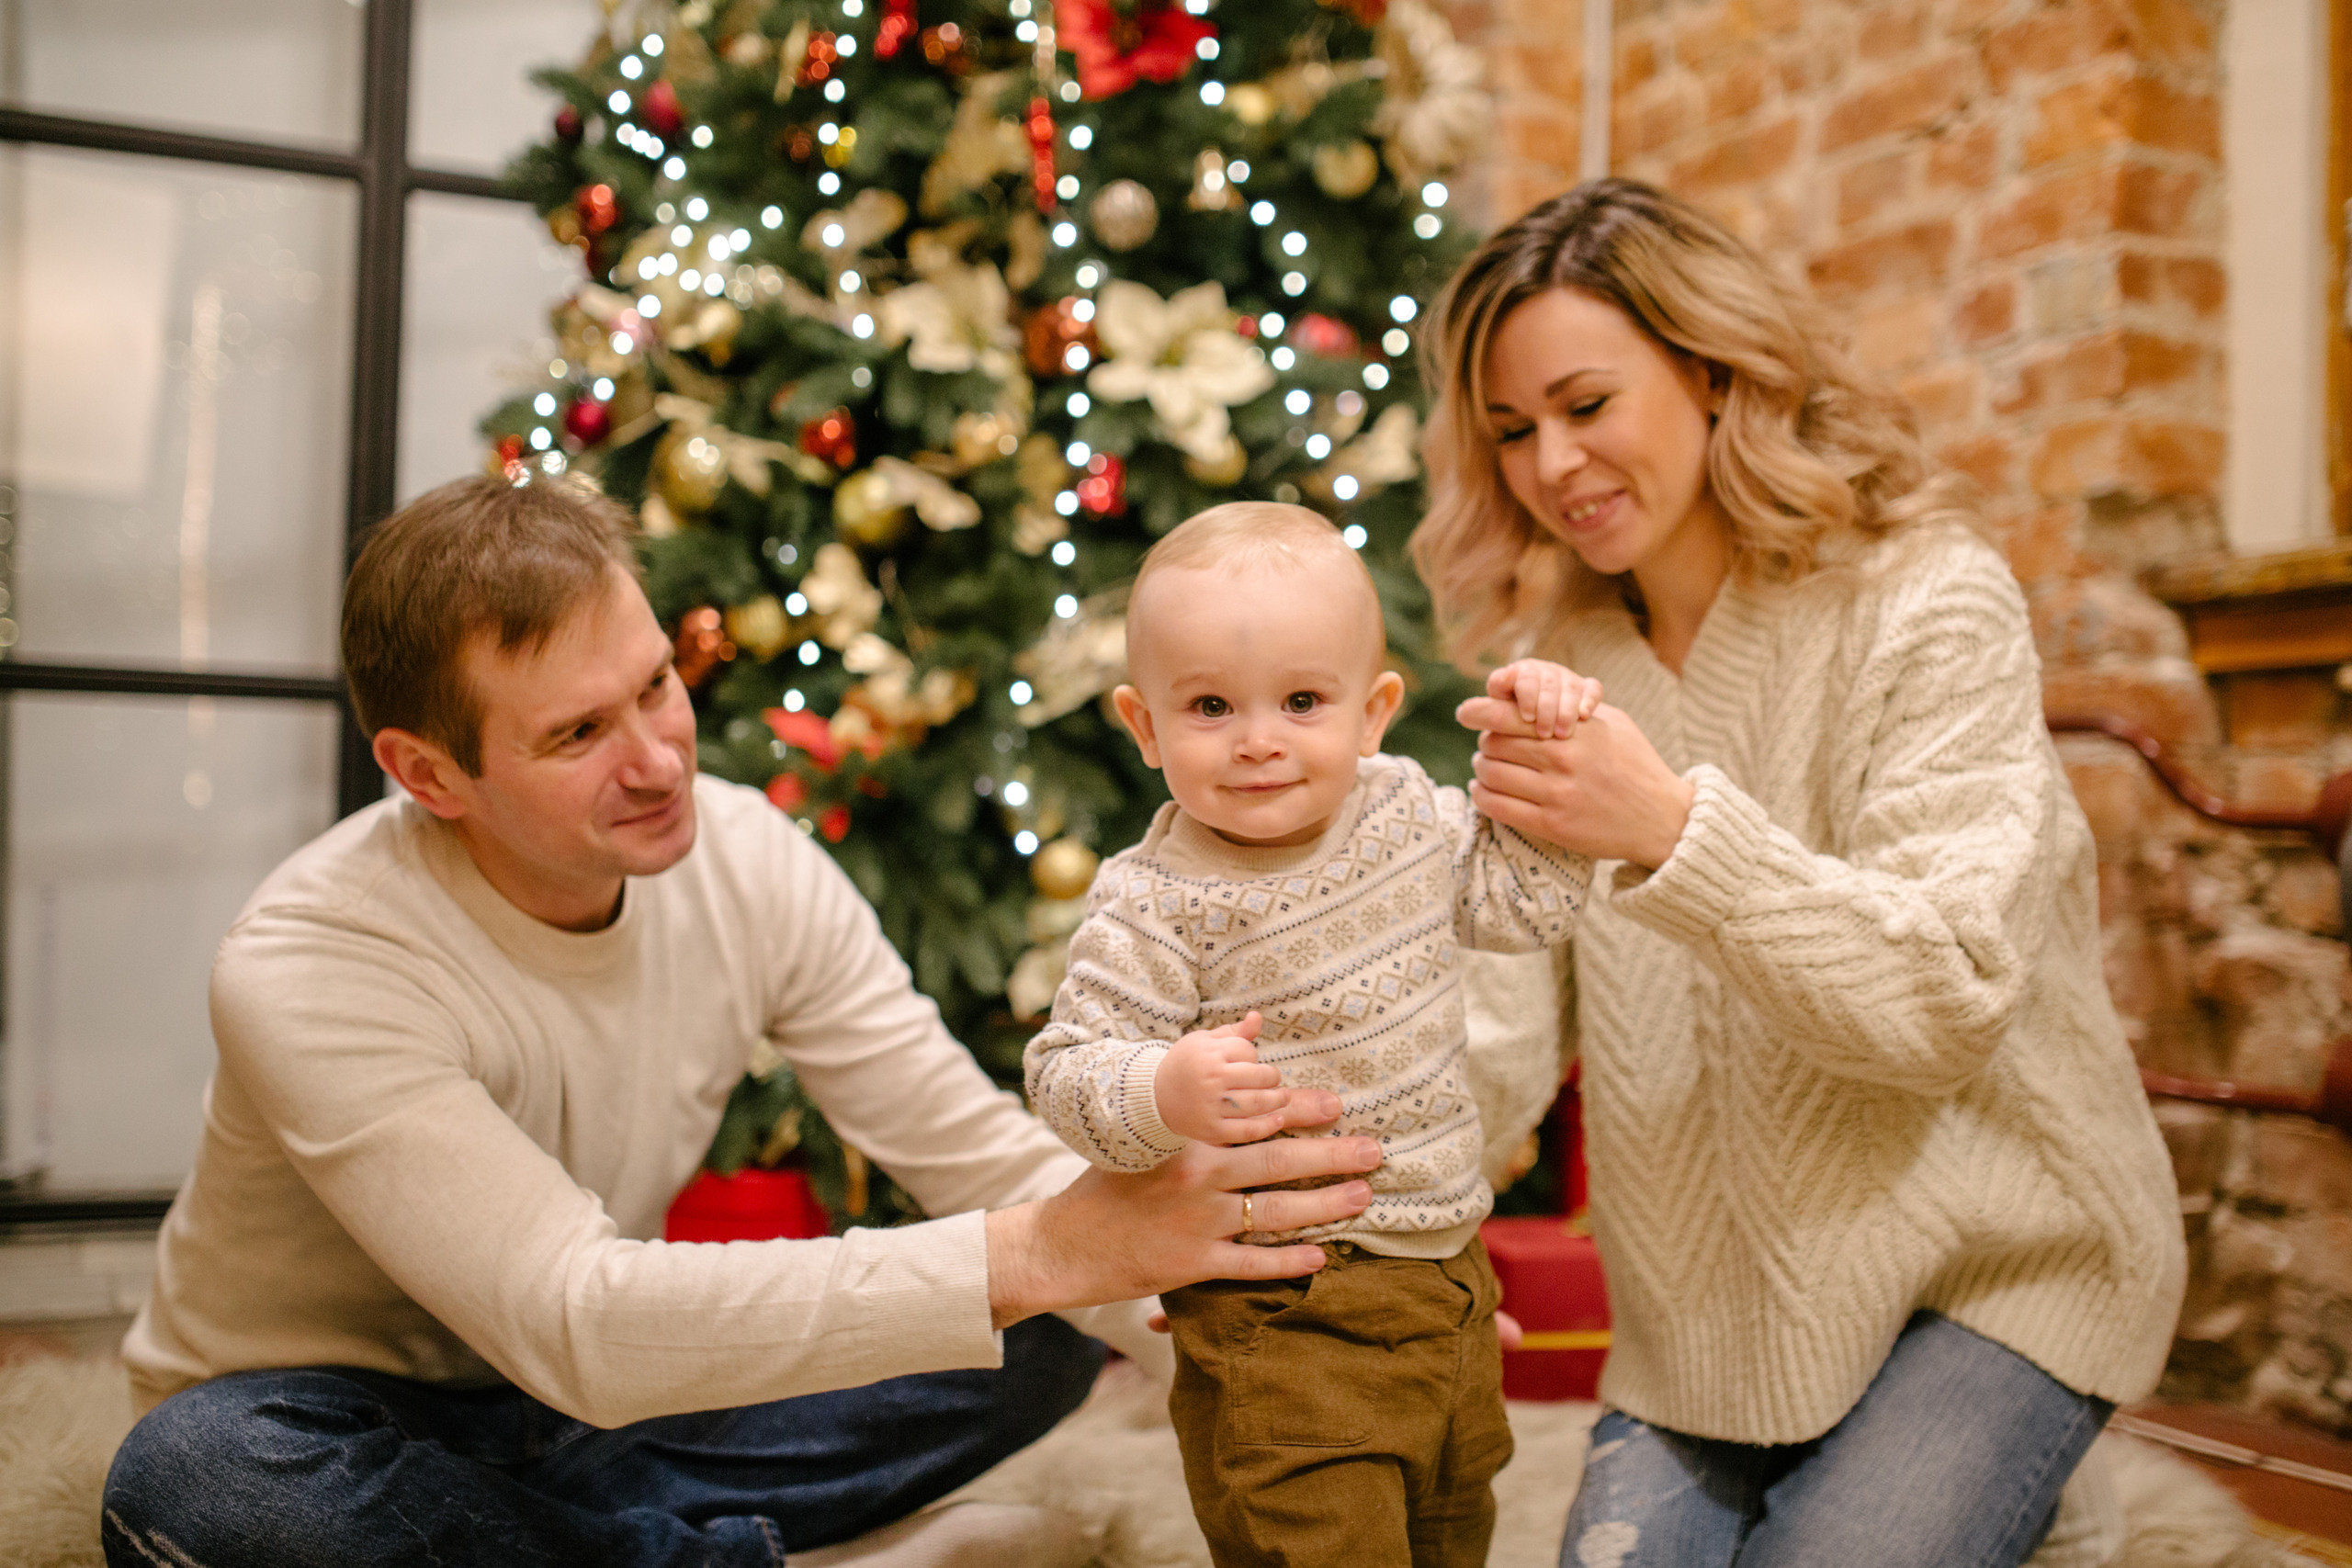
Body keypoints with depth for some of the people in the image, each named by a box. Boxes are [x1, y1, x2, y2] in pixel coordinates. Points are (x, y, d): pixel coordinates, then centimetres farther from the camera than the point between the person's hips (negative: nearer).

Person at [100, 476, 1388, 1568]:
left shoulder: (743, 859, -15)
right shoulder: (308, 974, -30)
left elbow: (986, 1157, -13)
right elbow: (573, 1322, -39)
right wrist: (1042, 1252, -46)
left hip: (590, 1403, 4)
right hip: (338, 1424, -3)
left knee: (1050, 1338, -9)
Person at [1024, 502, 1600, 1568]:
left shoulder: (1405, 811, 0)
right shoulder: (1156, 906, -20)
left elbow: (1525, 901, 13)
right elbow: (1065, 1070, -19)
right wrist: (1165, 1093, -39)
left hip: (1445, 1276, 7)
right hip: (1285, 1315, -7)